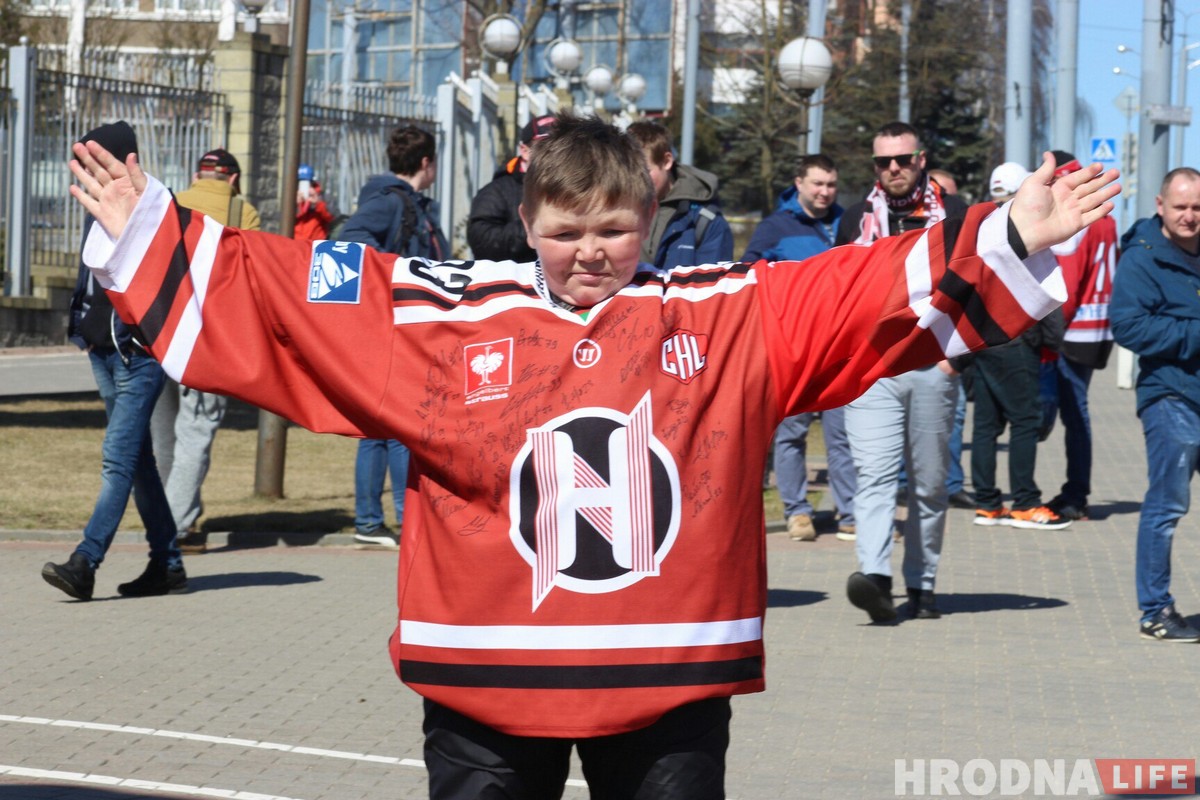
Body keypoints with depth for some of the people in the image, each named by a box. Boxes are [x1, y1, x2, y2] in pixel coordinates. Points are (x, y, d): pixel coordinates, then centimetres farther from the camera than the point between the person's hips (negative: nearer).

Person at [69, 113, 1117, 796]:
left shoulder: (735, 314, 2)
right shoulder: (443, 313, 1)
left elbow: (876, 290, 2)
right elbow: (277, 294, 3)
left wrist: (1011, 244, -7)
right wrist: (147, 238, 1)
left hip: (672, 689, 0)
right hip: (484, 684, 0)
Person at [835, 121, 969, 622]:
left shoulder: (954, 216, 8)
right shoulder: (856, 219, 14)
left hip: (933, 368, 0)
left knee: (929, 485, 5)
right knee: (874, 476, -15)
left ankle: (921, 585, 14)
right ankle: (875, 578, -27)